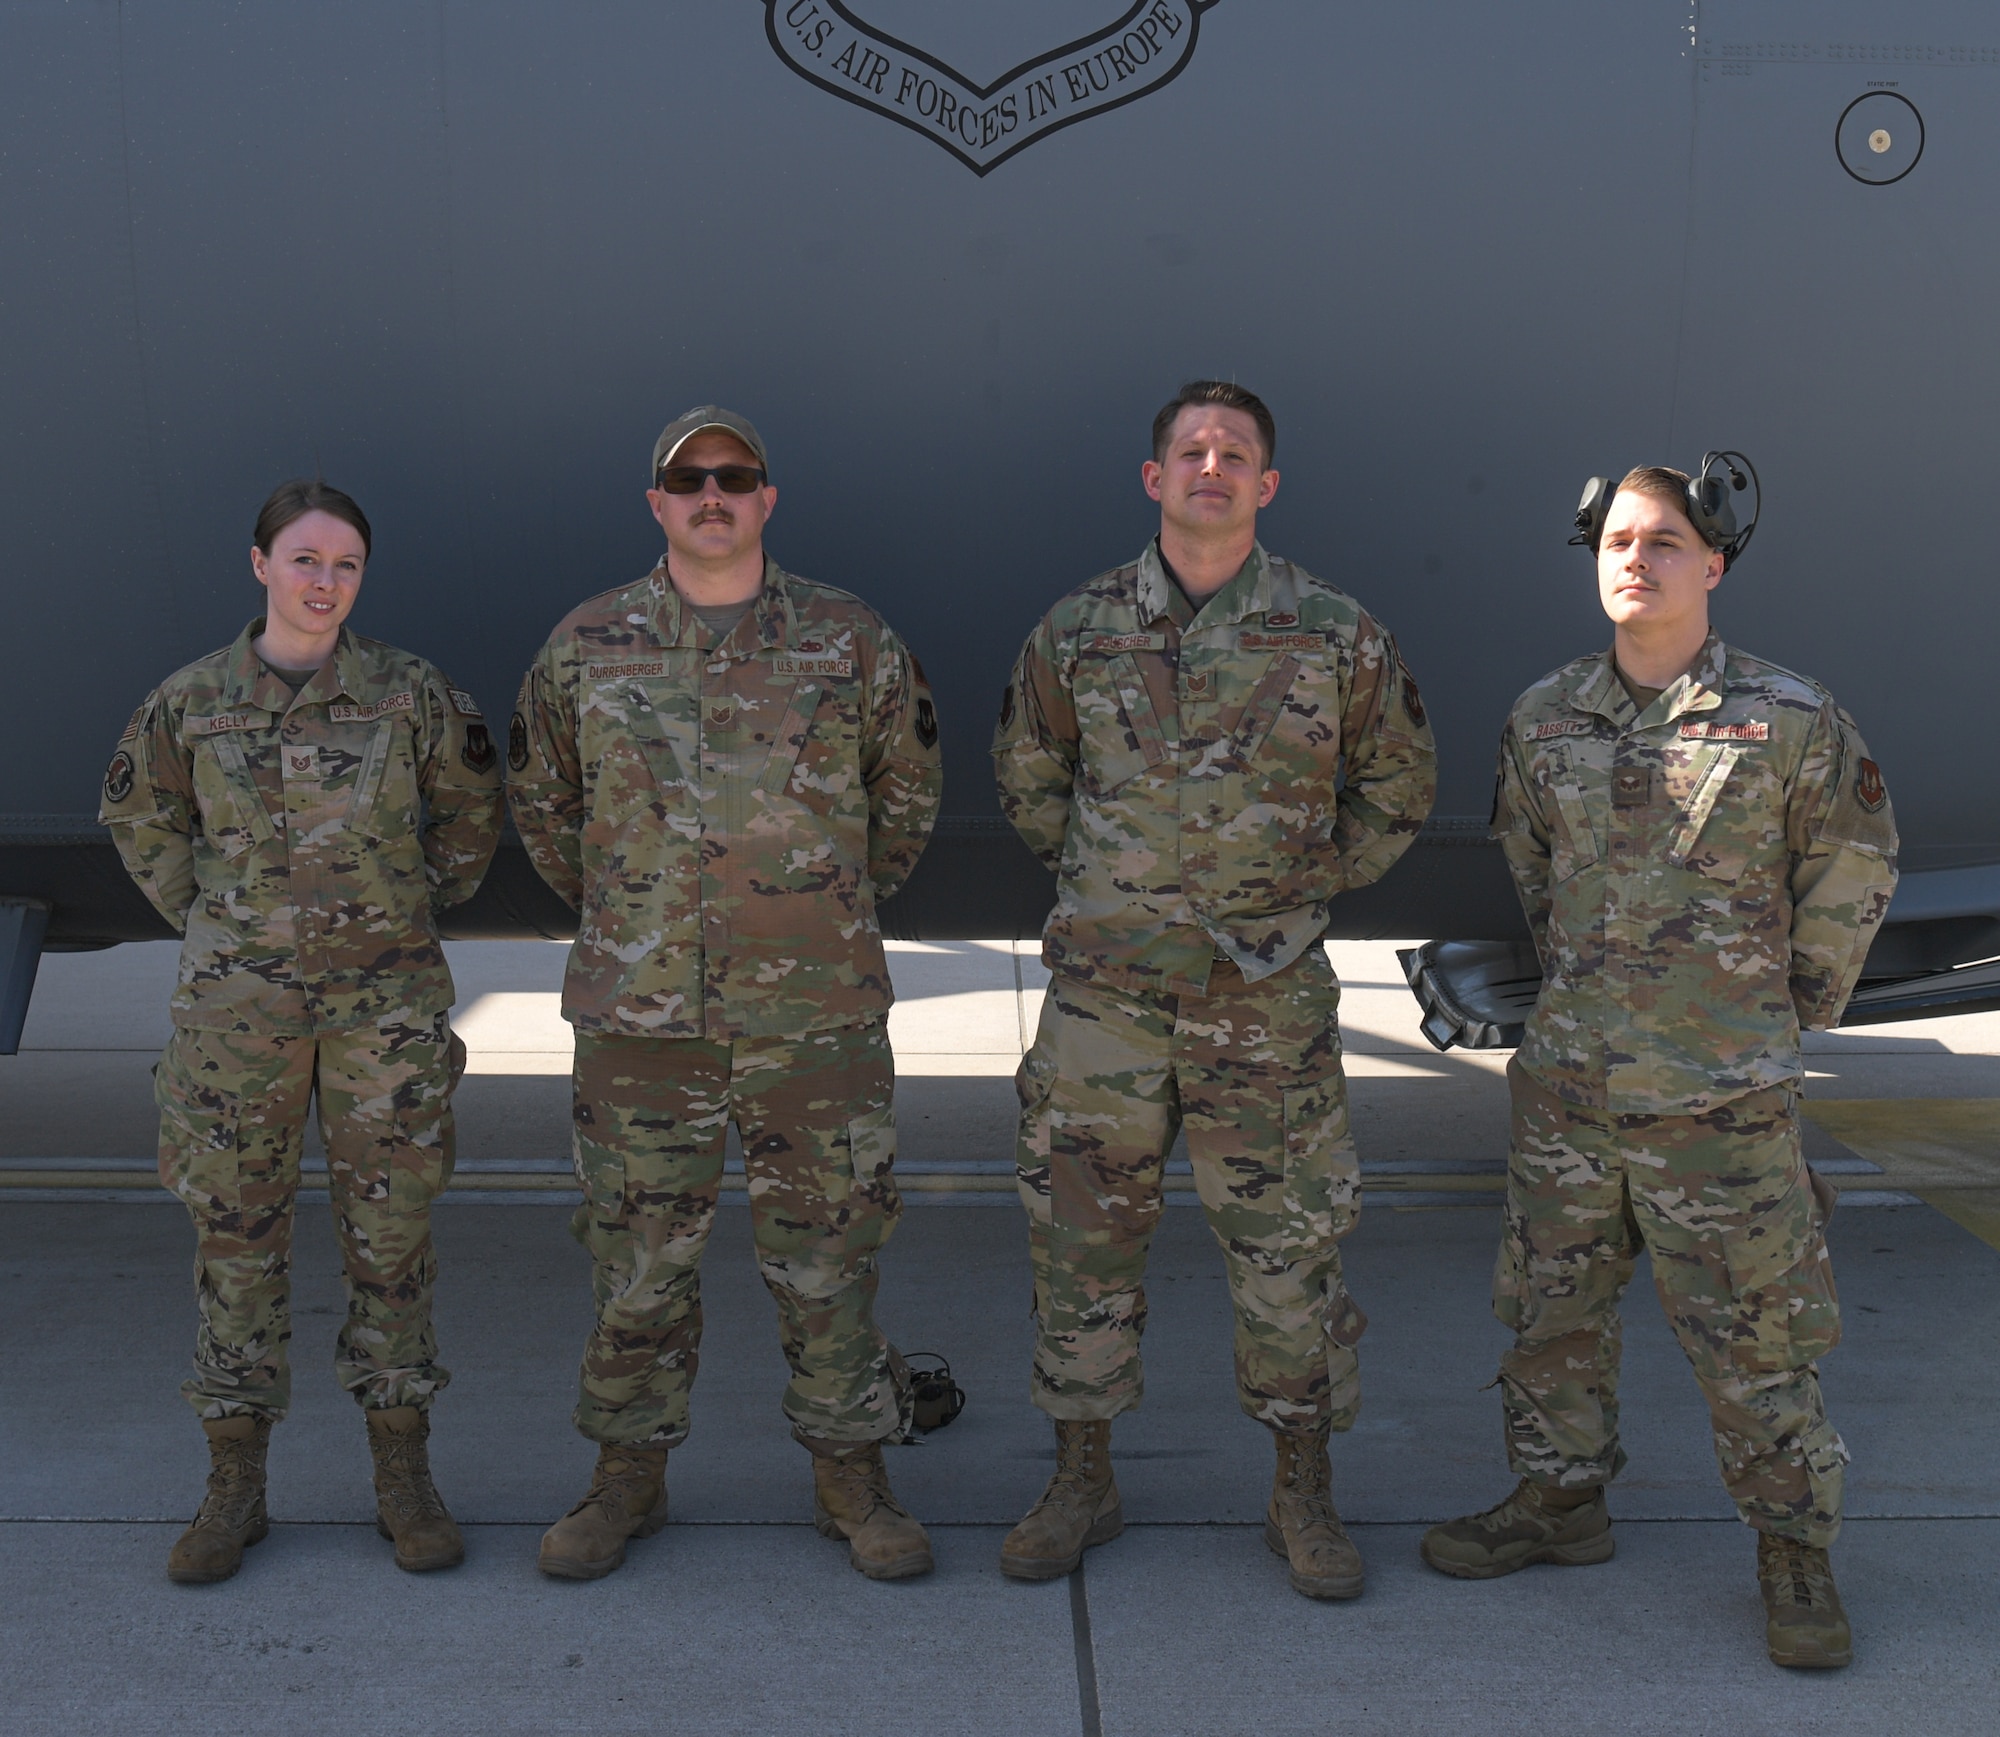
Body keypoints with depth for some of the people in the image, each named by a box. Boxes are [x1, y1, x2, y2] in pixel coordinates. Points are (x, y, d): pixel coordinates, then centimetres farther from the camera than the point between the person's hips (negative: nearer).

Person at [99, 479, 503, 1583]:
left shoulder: (410, 695, -2)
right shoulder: (190, 703, 0)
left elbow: (471, 807, 13)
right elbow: (137, 818, 16)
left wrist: (413, 915, 9)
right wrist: (209, 924, 10)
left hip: (386, 1003, 0)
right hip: (236, 1008, 1)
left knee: (391, 1236, 5)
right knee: (235, 1234, 6)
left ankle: (403, 1482, 16)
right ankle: (235, 1488, 17)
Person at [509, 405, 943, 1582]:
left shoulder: (851, 643, 0)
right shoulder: (588, 648, 2)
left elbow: (909, 791, 14)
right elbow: (543, 799, 17)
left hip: (817, 1013, -1)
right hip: (641, 1012, 1)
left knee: (829, 1253, 6)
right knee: (639, 1259, 9)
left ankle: (851, 1474, 21)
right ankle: (630, 1479, 24)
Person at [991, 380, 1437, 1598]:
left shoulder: (1335, 634, -1)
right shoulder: (1077, 631, 3)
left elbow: (1399, 789, 11)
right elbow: (1027, 777, 18)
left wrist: (1305, 887, 5)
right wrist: (1106, 880, 10)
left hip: (1267, 996, -1)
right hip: (1105, 988, 1)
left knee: (1289, 1246, 5)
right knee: (1083, 1233, 7)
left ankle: (1306, 1498, 21)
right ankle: (1084, 1483, 22)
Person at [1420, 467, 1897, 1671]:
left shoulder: (1791, 721, -9)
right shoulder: (1544, 718, 3)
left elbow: (1854, 880, 4)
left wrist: (1784, 1016, 10)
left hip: (1722, 1100, -4)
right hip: (1570, 1085, 4)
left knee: (1755, 1341, 4)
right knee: (1555, 1313, 15)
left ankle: (1797, 1555, 21)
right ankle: (1562, 1502, 33)